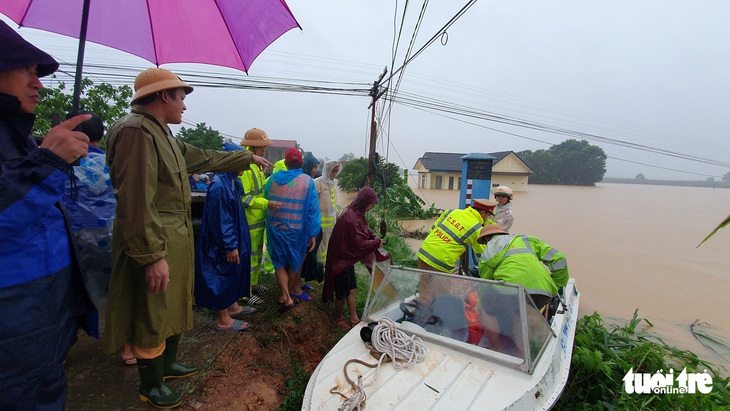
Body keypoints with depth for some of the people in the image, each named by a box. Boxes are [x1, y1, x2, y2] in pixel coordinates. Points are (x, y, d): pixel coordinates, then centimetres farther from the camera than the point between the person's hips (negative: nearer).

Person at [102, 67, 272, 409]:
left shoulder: (161, 133, 15)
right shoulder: (136, 130, -18)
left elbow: (206, 158, 24)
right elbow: (136, 201, -25)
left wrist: (249, 158, 31)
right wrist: (152, 256, -25)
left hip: (175, 239, 10)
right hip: (154, 244, -10)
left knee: (173, 305, 23)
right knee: (152, 317, 7)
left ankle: (167, 364, 43)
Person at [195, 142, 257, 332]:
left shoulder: (231, 181, 6)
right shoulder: (219, 186, -24)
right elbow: (219, 220, -25)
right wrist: (230, 246, -21)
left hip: (233, 240, 10)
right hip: (223, 245, -10)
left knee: (232, 274, 21)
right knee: (223, 276, 4)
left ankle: (232, 306, 38)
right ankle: (224, 320, 19)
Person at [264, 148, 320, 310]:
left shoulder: (274, 178, -2)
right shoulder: (308, 181, -9)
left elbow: (265, 197, 10)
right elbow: (312, 209, -11)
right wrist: (313, 234, -7)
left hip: (275, 228, 1)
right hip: (297, 230, -1)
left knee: (279, 262, 16)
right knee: (295, 262, 20)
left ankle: (286, 296, 7)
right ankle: (291, 291, 35)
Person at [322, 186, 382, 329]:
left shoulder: (355, 213, 2)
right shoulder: (351, 218, -29)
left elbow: (365, 230, 14)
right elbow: (359, 243, -25)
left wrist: (374, 237, -4)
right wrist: (376, 243, -12)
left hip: (347, 258, 9)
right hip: (341, 260, -9)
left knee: (351, 289, 17)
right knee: (342, 293, 10)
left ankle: (354, 318, 30)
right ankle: (338, 318, 32)